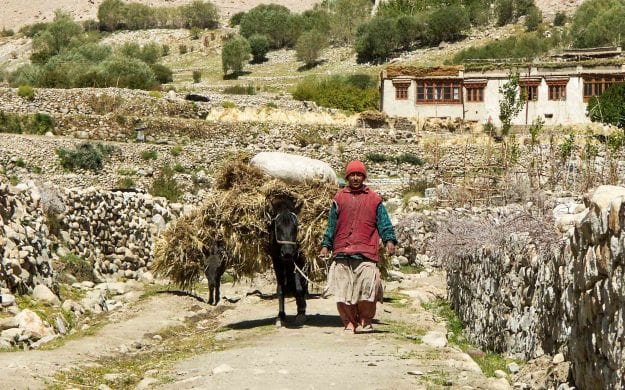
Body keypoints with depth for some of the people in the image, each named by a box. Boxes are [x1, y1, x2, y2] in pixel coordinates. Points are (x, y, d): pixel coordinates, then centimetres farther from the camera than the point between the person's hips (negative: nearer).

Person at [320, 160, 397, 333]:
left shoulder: (374, 199, 11)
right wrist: (326, 245, 11)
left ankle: (365, 321, 5)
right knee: (343, 291, -2)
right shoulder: (339, 198, 15)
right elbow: (331, 224, 17)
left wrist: (389, 240, -7)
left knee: (367, 288, -11)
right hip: (342, 253, 2)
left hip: (366, 253, -2)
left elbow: (383, 222, 7)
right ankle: (349, 322, 9)